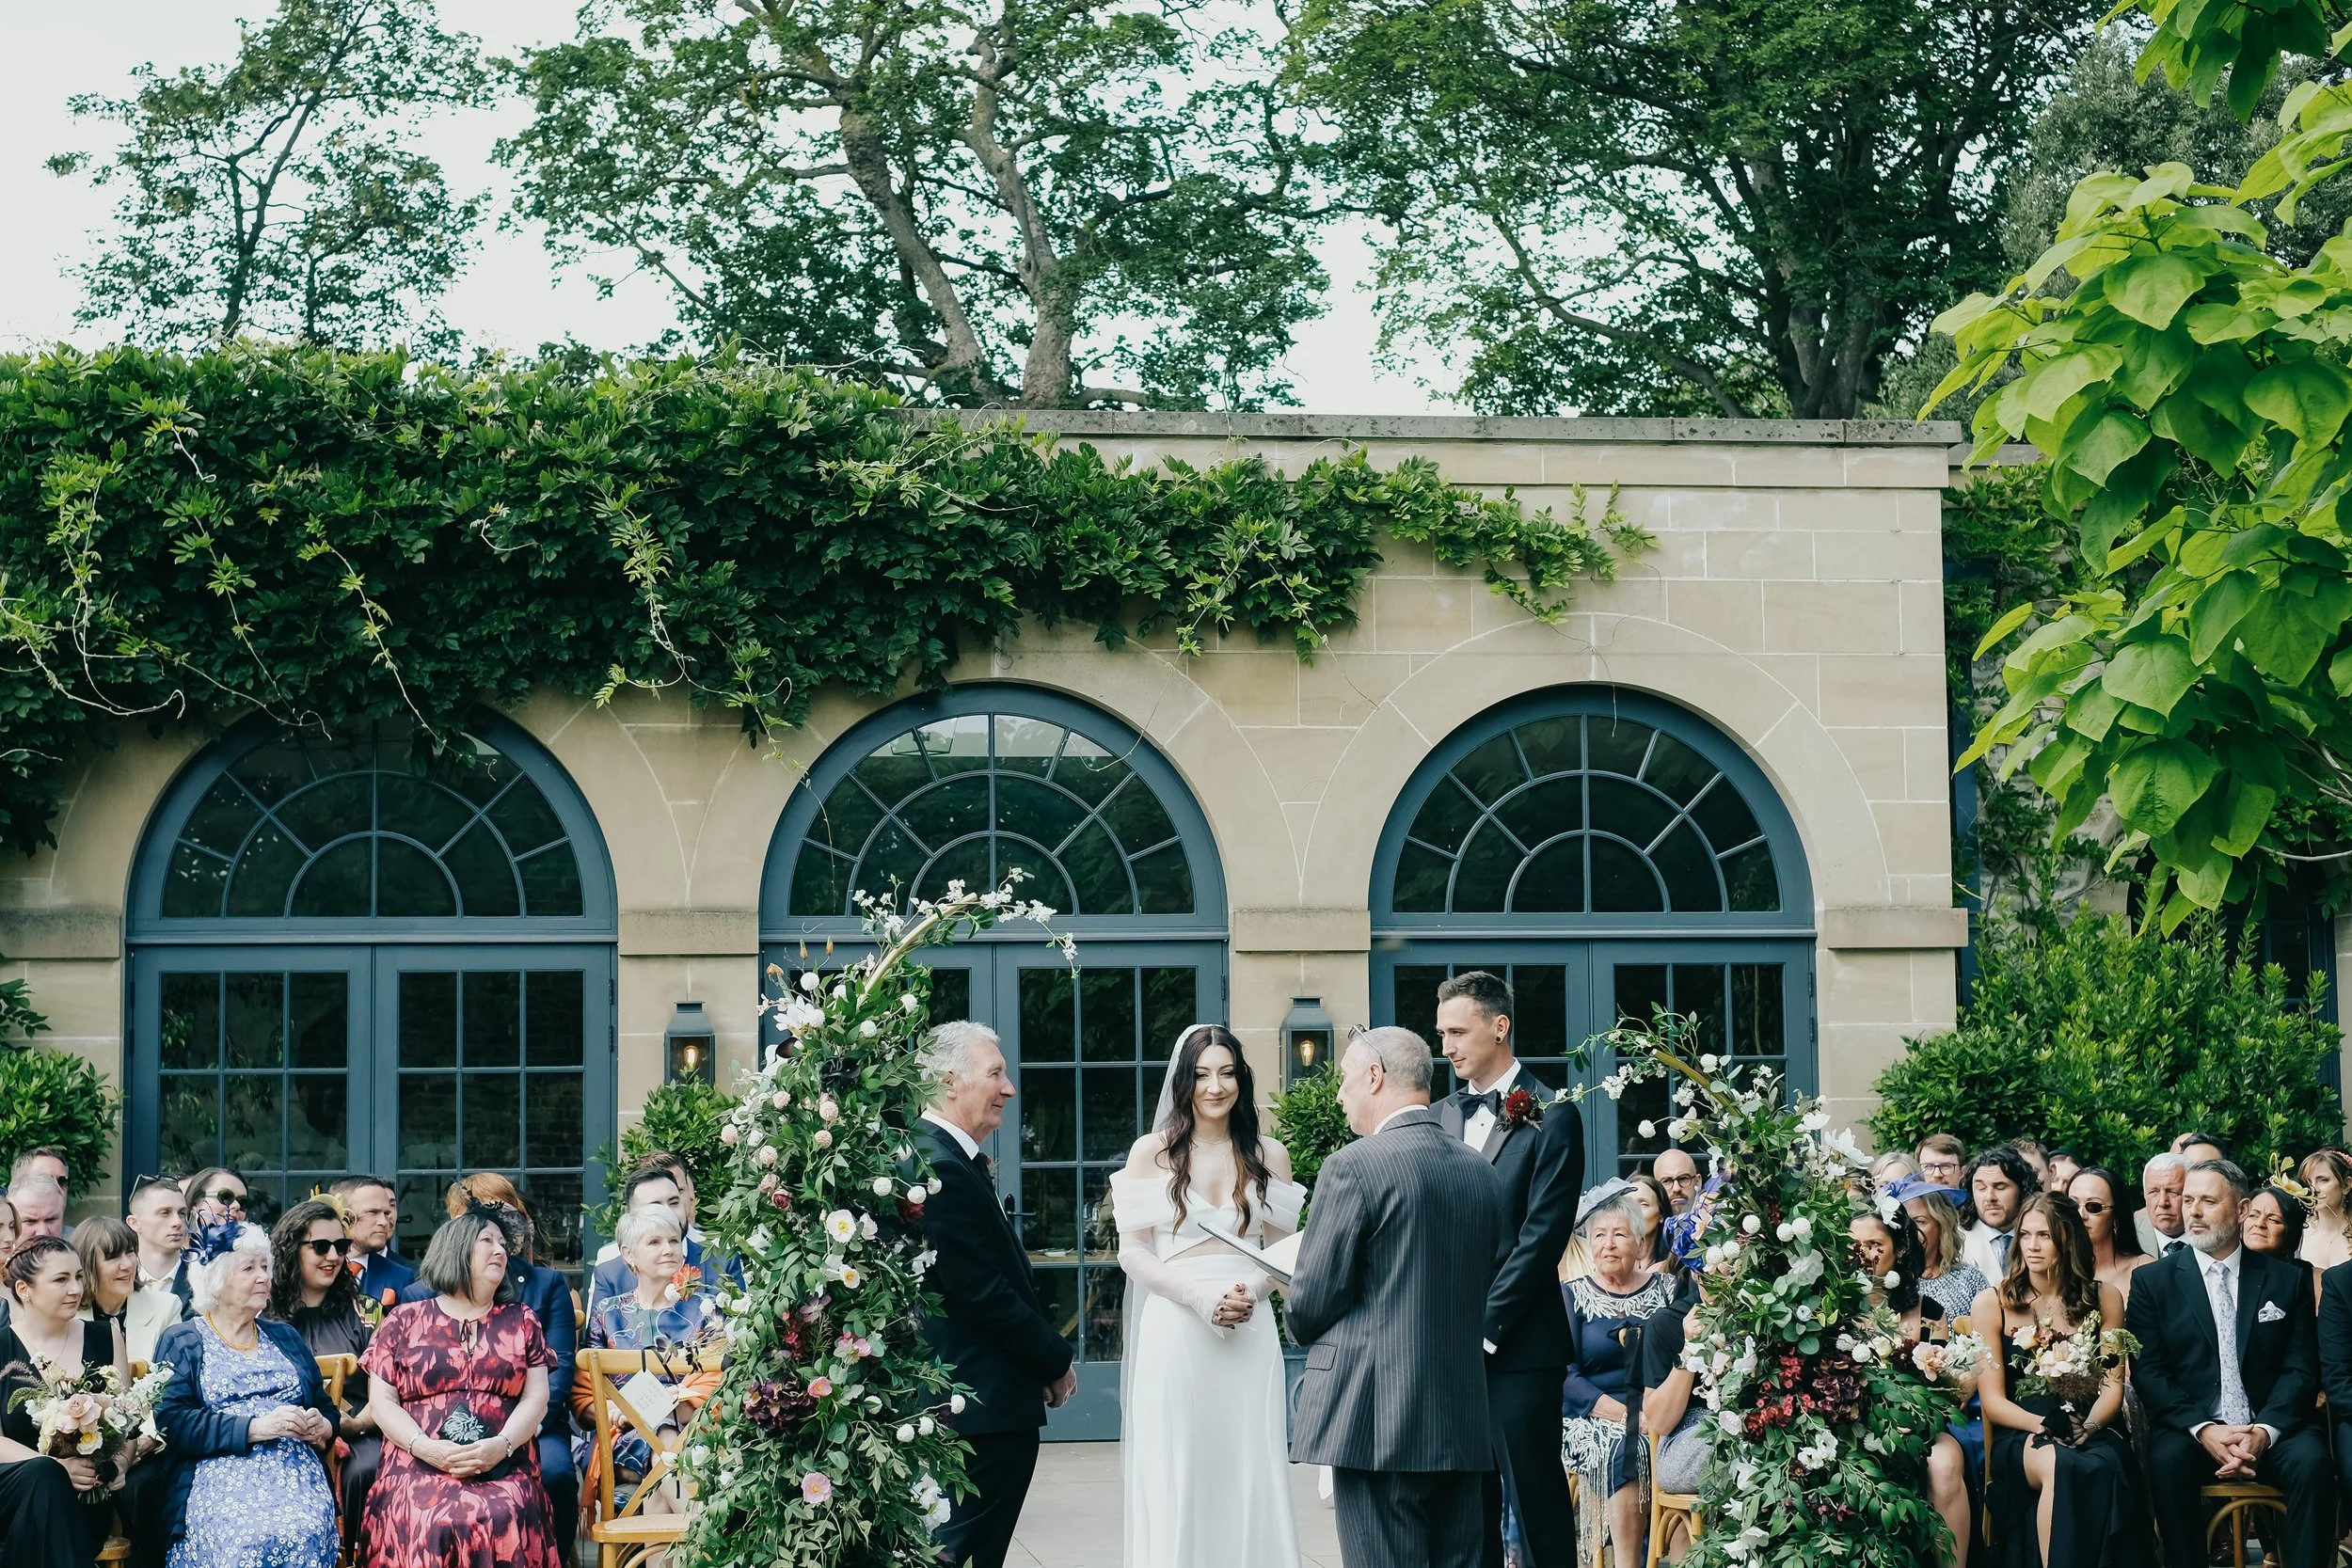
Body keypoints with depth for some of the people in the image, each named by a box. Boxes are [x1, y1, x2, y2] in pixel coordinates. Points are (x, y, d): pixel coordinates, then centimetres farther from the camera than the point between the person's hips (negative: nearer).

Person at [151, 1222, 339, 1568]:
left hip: (295, 1474, 3)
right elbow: (171, 1421, -6)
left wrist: (322, 1427, -2)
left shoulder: (286, 1339, 24)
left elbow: (325, 1407, 24)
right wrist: (254, 1428, -15)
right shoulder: (181, 1342, 9)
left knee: (304, 1535, -31)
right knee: (249, 1538, -36)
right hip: (220, 1479, -3)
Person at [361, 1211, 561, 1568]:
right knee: (429, 1525, -34)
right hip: (419, 1468, -1)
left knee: (501, 1521, -33)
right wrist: (425, 1447, -11)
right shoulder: (403, 1321, 13)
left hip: (503, 1469, 1)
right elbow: (381, 1401, 7)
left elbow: (536, 1398, 8)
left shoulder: (522, 1320, 18)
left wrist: (501, 1445, -11)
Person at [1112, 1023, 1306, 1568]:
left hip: (1250, 1334, 2)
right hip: (1173, 1333, -2)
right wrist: (1198, 1297, -14)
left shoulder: (1268, 1155, 9)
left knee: (1251, 1474, 1)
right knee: (1174, 1478, -1)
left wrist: (1252, 1292, -9)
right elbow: (1132, 1251, 0)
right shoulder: (1151, 1152, 3)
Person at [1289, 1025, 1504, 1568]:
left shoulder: (1355, 1165, -10)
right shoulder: (1481, 1172, 11)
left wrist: (1305, 1331, 13)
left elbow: (1313, 1298, -8)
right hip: (1463, 1422, 7)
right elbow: (1496, 1285, 14)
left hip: (1376, 1421, -7)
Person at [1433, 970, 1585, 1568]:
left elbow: (1542, 1237, -10)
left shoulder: (1551, 1116, -4)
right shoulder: (1440, 1119, 14)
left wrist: (1485, 1325, -13)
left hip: (1518, 1345, -6)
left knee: (1538, 1504, -3)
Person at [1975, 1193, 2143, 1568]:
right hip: (2020, 1436, -1)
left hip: (2092, 1432, 1)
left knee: (2100, 1468, -37)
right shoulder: (1992, 1304, 6)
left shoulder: (2104, 1298, 12)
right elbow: (1993, 1400, 2)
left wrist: (2089, 1425, -15)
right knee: (2057, 1464, -38)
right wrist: (2044, 1425, -17)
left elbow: (2113, 1384, 7)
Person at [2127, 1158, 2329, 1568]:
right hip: (2189, 1427, -1)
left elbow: (2301, 1369, 4)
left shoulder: (2286, 1279, 10)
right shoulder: (2153, 1281, 7)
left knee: (2311, 1460, -29)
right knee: (2167, 1460, -32)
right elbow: (2147, 1370, 0)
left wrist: (2264, 1431, -14)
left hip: (2270, 1430, 1)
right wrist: (2203, 1429, -16)